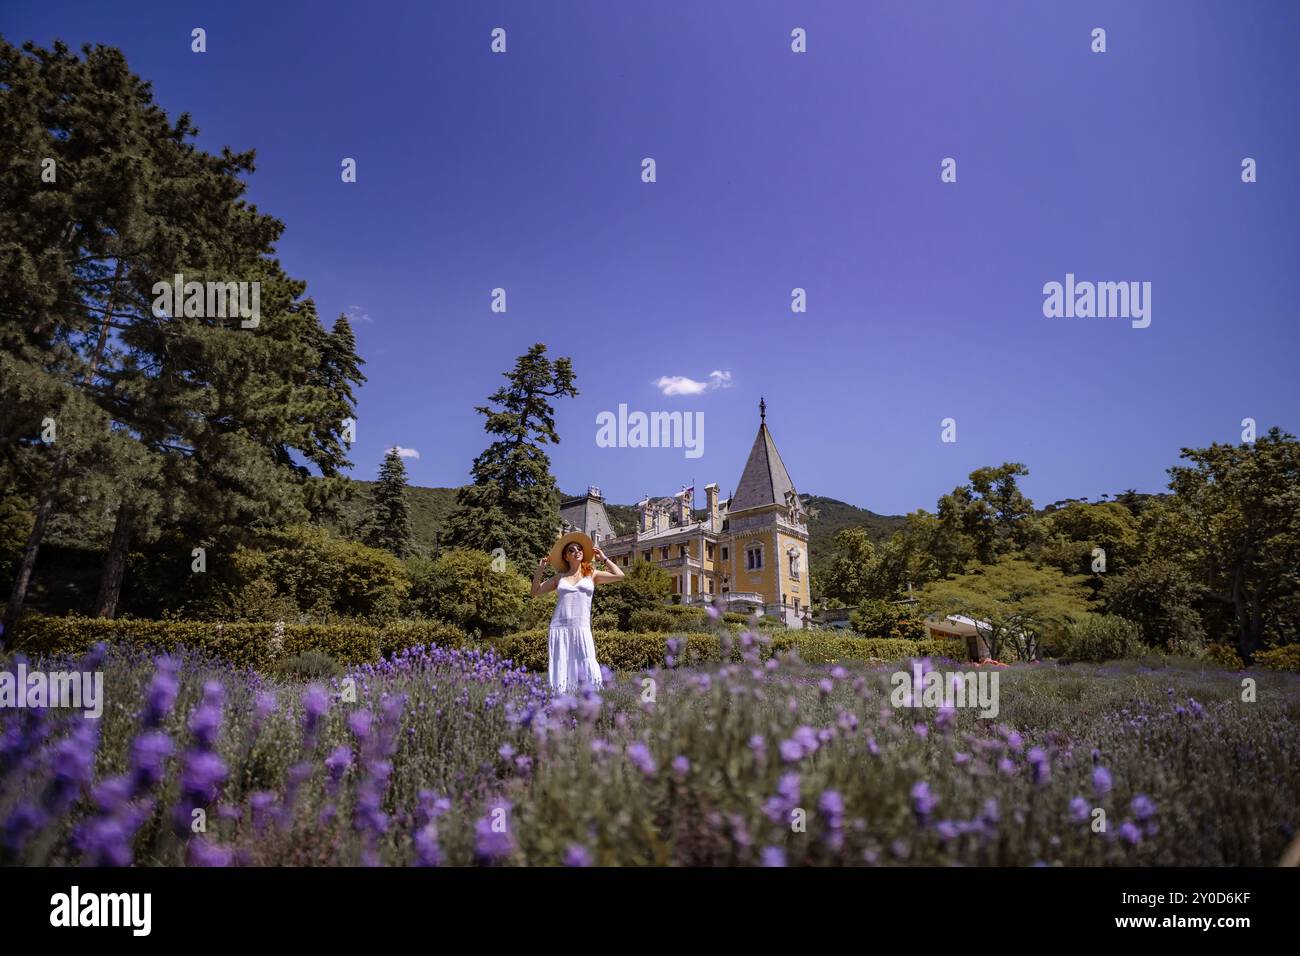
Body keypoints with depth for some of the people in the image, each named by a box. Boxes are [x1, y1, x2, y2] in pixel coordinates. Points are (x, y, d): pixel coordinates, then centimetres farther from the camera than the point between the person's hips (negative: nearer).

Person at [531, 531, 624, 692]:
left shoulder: (592, 575, 15)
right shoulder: (560, 577, 17)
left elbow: (619, 575, 7)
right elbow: (535, 591, 20)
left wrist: (603, 558, 15)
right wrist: (540, 569, 13)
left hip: (581, 629, -1)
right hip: (559, 629, 1)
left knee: (587, 675, -14)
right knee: (561, 675, -3)